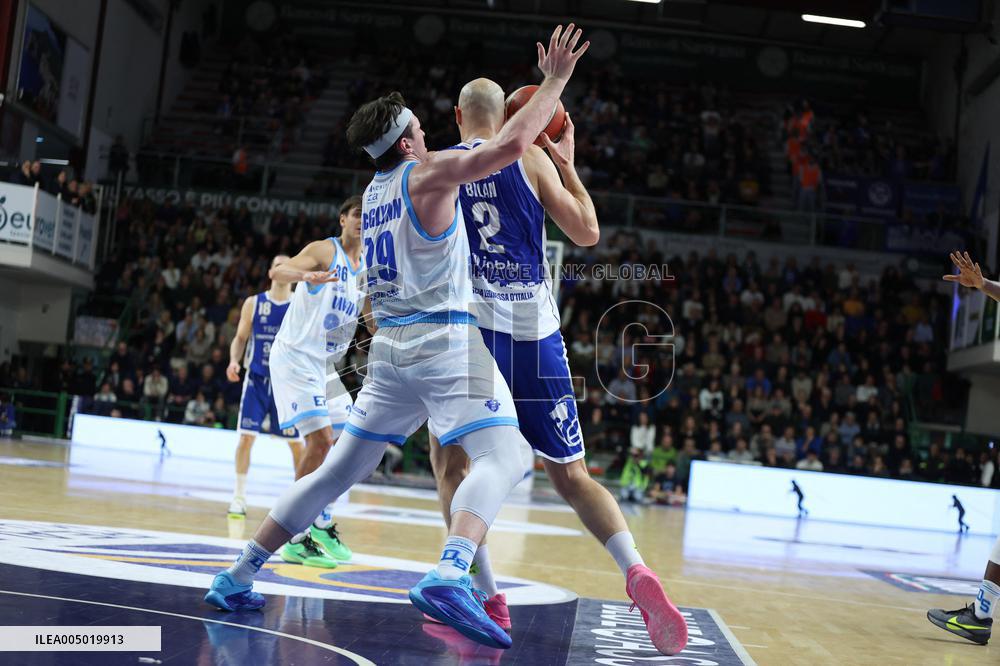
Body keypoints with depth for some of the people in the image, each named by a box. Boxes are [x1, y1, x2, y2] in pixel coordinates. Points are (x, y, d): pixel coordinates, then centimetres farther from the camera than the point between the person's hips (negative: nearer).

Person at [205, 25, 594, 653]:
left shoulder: (373, 193, 21)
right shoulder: (428, 172, -2)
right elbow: (509, 146, -14)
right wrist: (555, 81, -1)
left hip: (391, 344, 8)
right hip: (445, 339, -7)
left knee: (339, 468, 14)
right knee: (502, 455, -14)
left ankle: (237, 576, 15)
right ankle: (448, 577, -37)